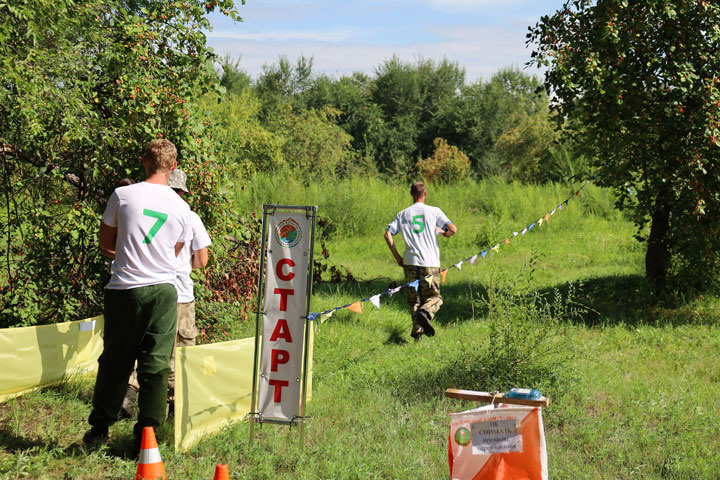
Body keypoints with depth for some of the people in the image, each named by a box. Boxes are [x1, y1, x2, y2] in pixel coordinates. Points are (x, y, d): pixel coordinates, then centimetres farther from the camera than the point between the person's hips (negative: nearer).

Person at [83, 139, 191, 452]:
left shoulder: (123, 195, -4)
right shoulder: (181, 207, 3)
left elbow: (105, 243, 7)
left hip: (124, 289, -1)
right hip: (163, 291, 1)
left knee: (114, 362, 10)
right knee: (156, 365, 5)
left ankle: (99, 429, 20)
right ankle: (146, 435, 7)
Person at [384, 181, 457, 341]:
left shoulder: (403, 214, 8)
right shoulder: (434, 211, 1)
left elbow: (388, 234, 2)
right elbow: (453, 229, -5)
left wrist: (397, 256, 7)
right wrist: (445, 233, 18)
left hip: (410, 262, 2)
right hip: (430, 262, -2)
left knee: (413, 298, 11)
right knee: (434, 296, 6)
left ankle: (417, 330, -1)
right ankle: (425, 313, -25)